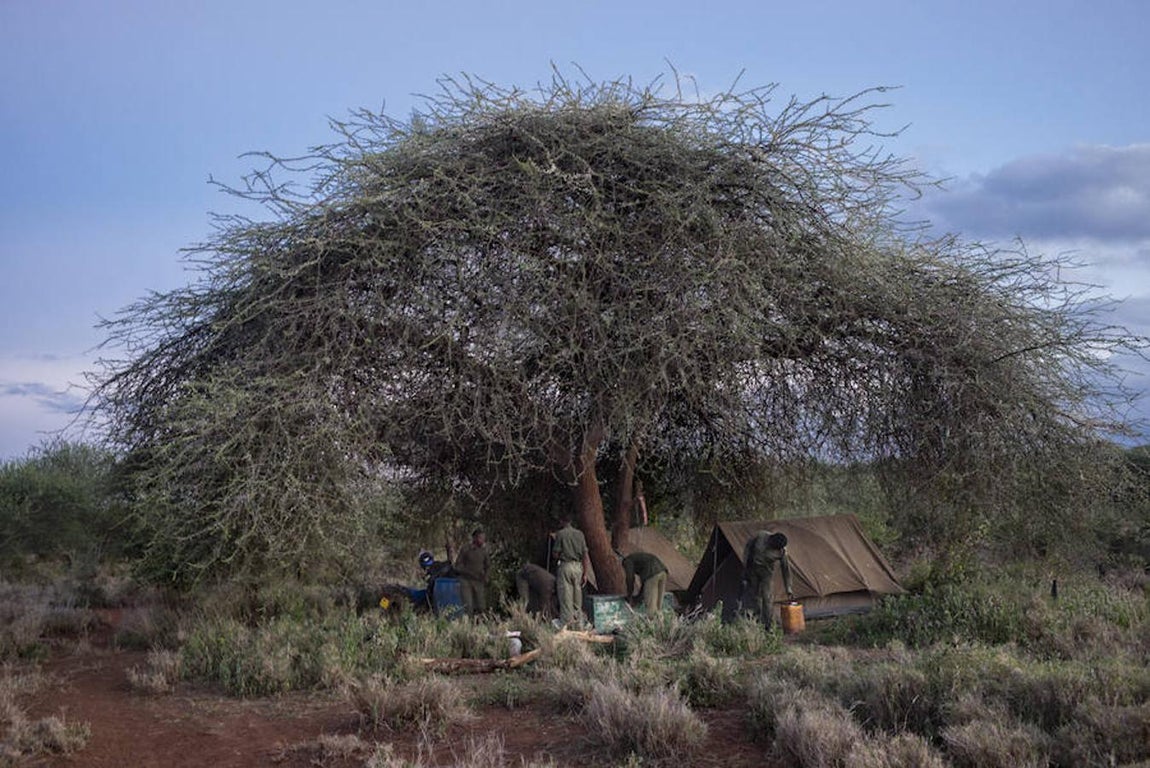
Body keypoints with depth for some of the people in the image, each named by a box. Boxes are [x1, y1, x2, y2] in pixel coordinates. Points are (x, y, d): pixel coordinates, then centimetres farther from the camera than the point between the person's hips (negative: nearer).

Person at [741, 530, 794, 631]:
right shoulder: (761, 536, -23)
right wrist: (745, 565, -5)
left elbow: (785, 569, -9)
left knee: (766, 596, -12)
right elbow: (748, 548, -8)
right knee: (755, 595, 6)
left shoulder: (781, 551, -20)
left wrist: (788, 589, -4)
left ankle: (767, 626, -7)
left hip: (766, 570, -1)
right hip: (752, 569, 1)